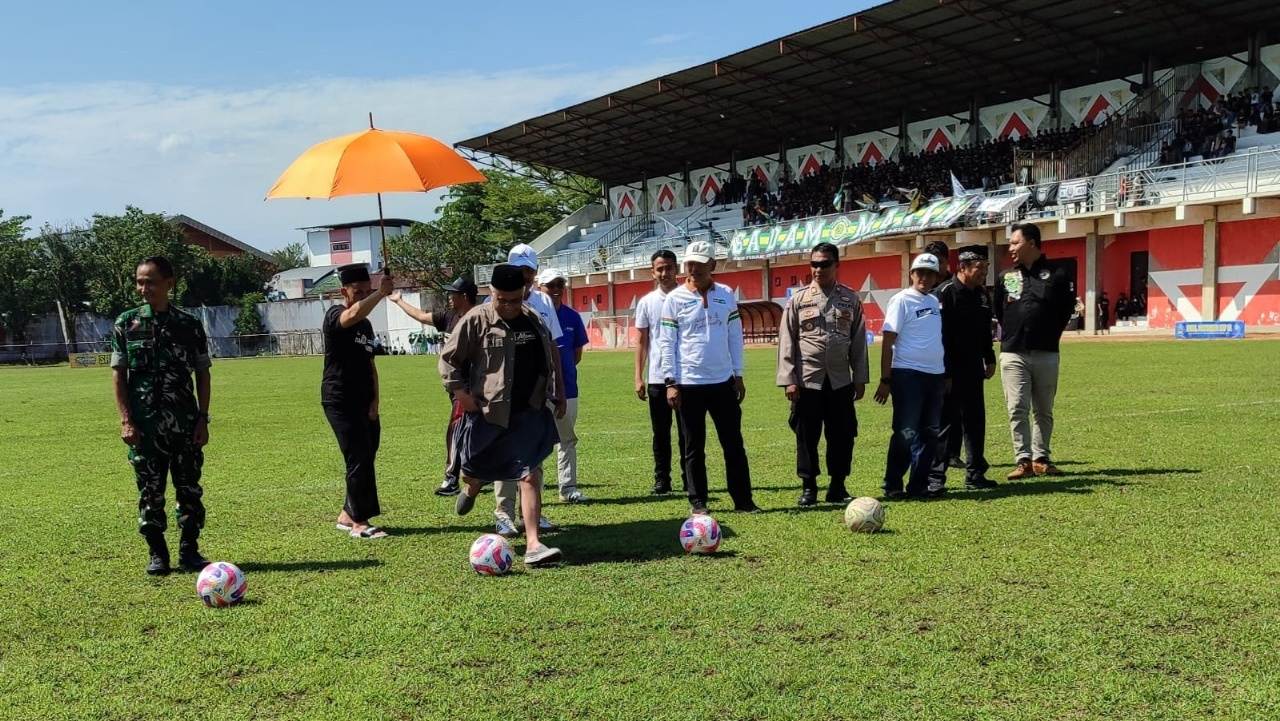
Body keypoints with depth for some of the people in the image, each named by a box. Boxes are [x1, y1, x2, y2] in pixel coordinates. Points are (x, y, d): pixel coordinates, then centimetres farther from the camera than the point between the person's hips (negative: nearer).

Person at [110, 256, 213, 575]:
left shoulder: (189, 324, 3)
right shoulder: (126, 323, 2)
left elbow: (202, 374, 6)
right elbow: (118, 374, 2)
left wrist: (203, 418, 0)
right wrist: (126, 420, -6)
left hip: (185, 423, 1)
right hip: (144, 424, 0)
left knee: (190, 488, 4)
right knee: (150, 490, 5)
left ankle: (189, 550, 15)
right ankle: (156, 553, 16)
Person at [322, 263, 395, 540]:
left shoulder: (366, 325, 17)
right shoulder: (334, 316, -8)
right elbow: (354, 314, -34)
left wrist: (374, 402, 7)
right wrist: (382, 293, -30)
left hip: (364, 402, 8)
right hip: (339, 400, -8)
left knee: (365, 459, 9)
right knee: (359, 459, -10)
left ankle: (348, 515, 21)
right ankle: (359, 522, -2)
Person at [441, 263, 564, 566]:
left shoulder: (534, 319, 5)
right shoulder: (477, 320, -9)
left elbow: (550, 358, 18)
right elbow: (448, 358, -3)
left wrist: (557, 394, 19)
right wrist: (460, 391, -11)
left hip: (529, 413, 2)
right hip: (487, 412, -2)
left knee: (530, 475, -6)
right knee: (476, 469, 17)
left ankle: (533, 545, -5)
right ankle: (470, 489, 56)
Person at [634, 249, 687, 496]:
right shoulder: (646, 302, 5)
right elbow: (641, 341, 7)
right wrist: (638, 377, 0)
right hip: (657, 378, 1)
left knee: (687, 431, 5)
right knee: (660, 433, 7)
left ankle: (690, 480, 12)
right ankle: (661, 480, 13)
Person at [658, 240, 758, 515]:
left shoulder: (726, 295, 6)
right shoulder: (674, 299, -2)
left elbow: (735, 336, 9)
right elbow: (666, 343, -2)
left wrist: (738, 375, 6)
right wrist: (670, 382, -7)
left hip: (723, 381, 2)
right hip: (688, 384, -2)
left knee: (734, 443, 5)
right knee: (694, 446, 6)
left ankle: (743, 499, 12)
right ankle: (697, 501, 15)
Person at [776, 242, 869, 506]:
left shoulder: (850, 299, 6)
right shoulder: (799, 299, 1)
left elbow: (858, 341, 7)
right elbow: (786, 341, 0)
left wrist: (860, 379, 5)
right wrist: (789, 380, -6)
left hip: (841, 382, 2)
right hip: (807, 381, -1)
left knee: (842, 435, 5)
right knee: (807, 436, 3)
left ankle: (837, 486, 19)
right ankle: (808, 487, 15)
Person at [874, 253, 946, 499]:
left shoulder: (935, 302, 15)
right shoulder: (901, 300, -6)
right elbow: (888, 341, -10)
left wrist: (946, 375, 15)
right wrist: (885, 380, -15)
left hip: (935, 375, 7)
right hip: (907, 374, -7)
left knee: (930, 433, 9)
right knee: (906, 432, -5)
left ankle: (919, 485, 17)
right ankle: (892, 486, 4)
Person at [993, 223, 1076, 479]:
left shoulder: (1056, 276, 3)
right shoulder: (1005, 277, 9)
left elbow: (1066, 310, 8)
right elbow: (998, 311, 15)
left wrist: (1050, 336, 4)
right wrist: (1009, 336, 8)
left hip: (1046, 353, -1)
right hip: (1013, 354, 1)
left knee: (1044, 410, 7)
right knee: (1017, 409, -5)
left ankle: (1041, 459, 16)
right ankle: (1024, 460, -1)